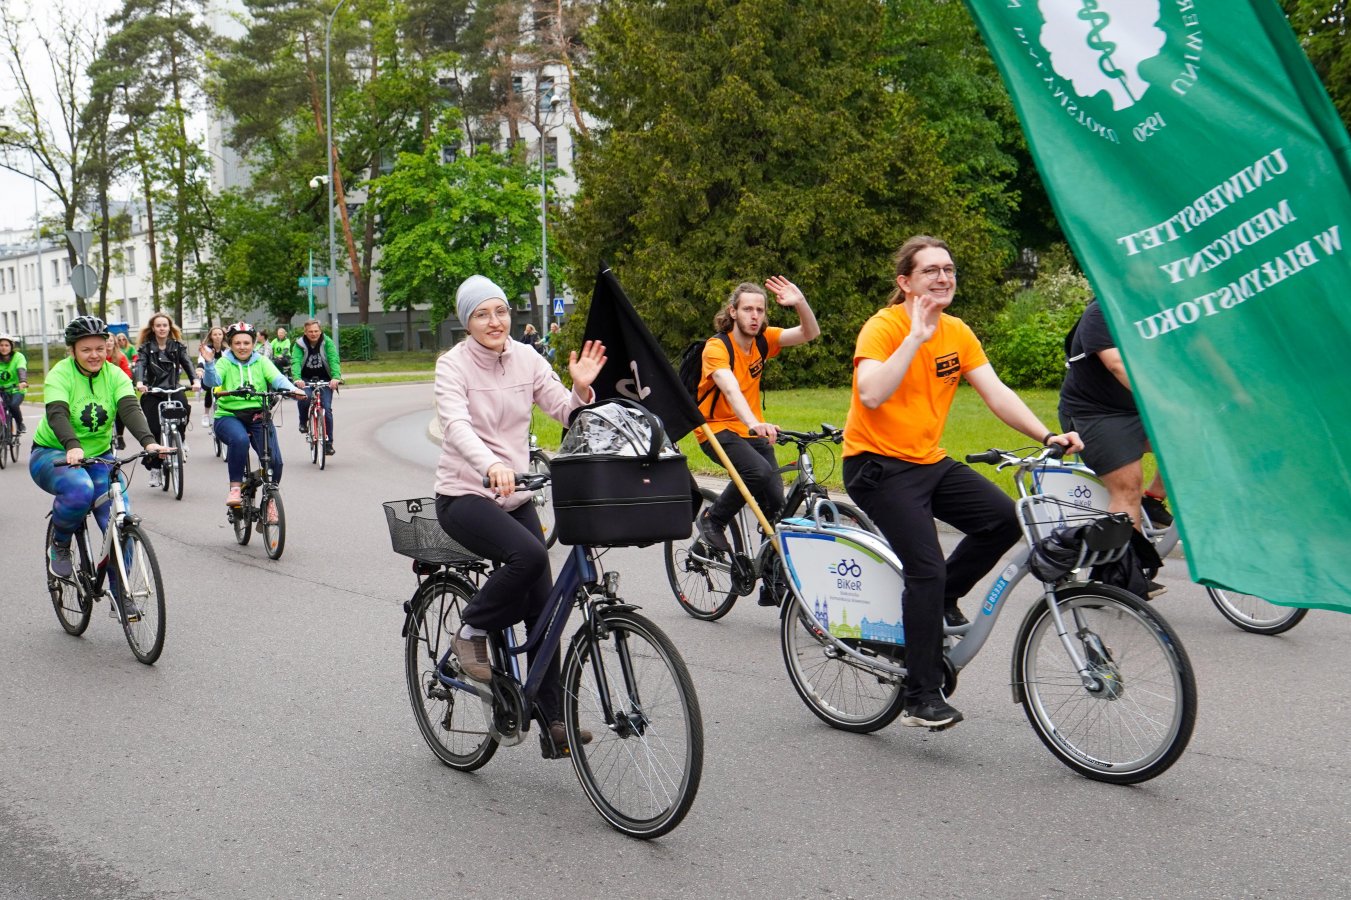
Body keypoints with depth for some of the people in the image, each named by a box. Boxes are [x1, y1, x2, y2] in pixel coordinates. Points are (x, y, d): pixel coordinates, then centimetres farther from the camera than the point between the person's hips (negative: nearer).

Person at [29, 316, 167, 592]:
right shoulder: (60, 374, -14)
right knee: (80, 489, -36)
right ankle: (59, 546, -7)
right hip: (52, 455, -4)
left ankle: (120, 594, 0)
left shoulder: (114, 375, -4)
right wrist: (72, 447, -50)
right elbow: (57, 414, -30)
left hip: (98, 457, 4)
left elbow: (130, 409, -19)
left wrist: (148, 441, -39)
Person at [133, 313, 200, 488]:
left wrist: (195, 380, -24)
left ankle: (180, 439, -2)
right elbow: (139, 364, -11)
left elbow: (187, 363, -3)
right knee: (153, 429, -8)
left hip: (174, 389, 0)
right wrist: (139, 382, -32)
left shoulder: (177, 346, 10)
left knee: (182, 402, -31)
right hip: (152, 392, 0)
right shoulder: (146, 347, 5)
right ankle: (155, 468, 5)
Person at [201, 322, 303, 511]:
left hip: (258, 416, 2)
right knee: (240, 439, -37)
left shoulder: (261, 362, 8)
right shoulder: (224, 363, 4)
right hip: (229, 416, -2)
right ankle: (235, 487, -23)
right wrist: (209, 363, -34)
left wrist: (292, 389, -28)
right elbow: (212, 381, -15)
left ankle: (270, 500, 11)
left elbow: (277, 379, -8)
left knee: (274, 460, -15)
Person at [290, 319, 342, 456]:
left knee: (326, 409, -10)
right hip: (306, 380, 0)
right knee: (304, 397, -30)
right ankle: (303, 422, 1)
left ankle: (328, 443, 0)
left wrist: (336, 377, -40)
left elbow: (334, 360, -22)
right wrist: (297, 379, -41)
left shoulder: (327, 343, -10)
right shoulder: (299, 345, -8)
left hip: (325, 381, 0)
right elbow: (295, 362, -22)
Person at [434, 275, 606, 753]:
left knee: (542, 605, -1)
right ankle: (471, 632, -7)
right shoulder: (453, 364, -11)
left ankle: (553, 717, 7)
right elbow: (457, 426, -27)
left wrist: (581, 389, -23)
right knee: (528, 554, -32)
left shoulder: (527, 360, 3)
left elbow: (566, 412, -1)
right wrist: (491, 467, -46)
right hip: (464, 495, -5)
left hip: (516, 495, 5)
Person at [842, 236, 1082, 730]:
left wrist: (1047, 436, -14)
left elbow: (997, 393, -1)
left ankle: (941, 602, 12)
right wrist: (916, 336, -29)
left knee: (1004, 519, -13)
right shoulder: (883, 327, -14)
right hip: (878, 466, -7)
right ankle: (921, 698, -5)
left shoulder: (958, 333, 5)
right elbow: (872, 395, -31)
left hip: (930, 461, 7)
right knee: (926, 567, -17)